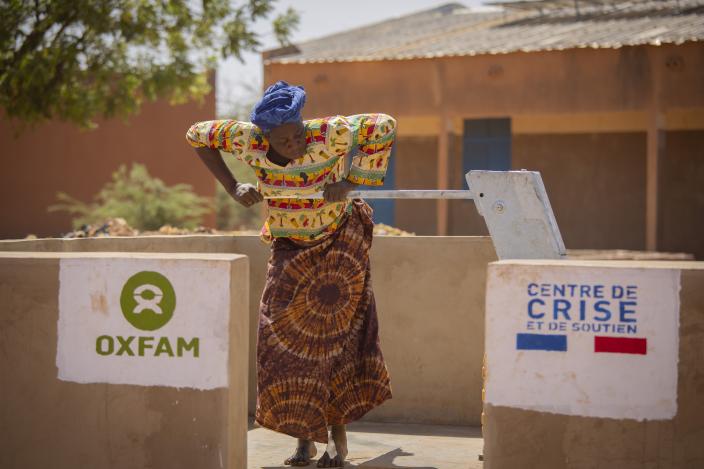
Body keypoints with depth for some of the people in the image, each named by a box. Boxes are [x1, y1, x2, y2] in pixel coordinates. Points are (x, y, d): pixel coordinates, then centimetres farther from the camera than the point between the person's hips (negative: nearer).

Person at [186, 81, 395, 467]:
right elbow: (197, 135, -2)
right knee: (284, 337, -5)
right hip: (289, 248, 3)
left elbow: (386, 125, -20)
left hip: (337, 243, -3)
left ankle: (338, 435, 6)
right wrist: (232, 188, -7)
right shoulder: (251, 140, -17)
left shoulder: (328, 134, -25)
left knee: (333, 334, -6)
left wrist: (350, 180, -20)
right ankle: (303, 438, 5)